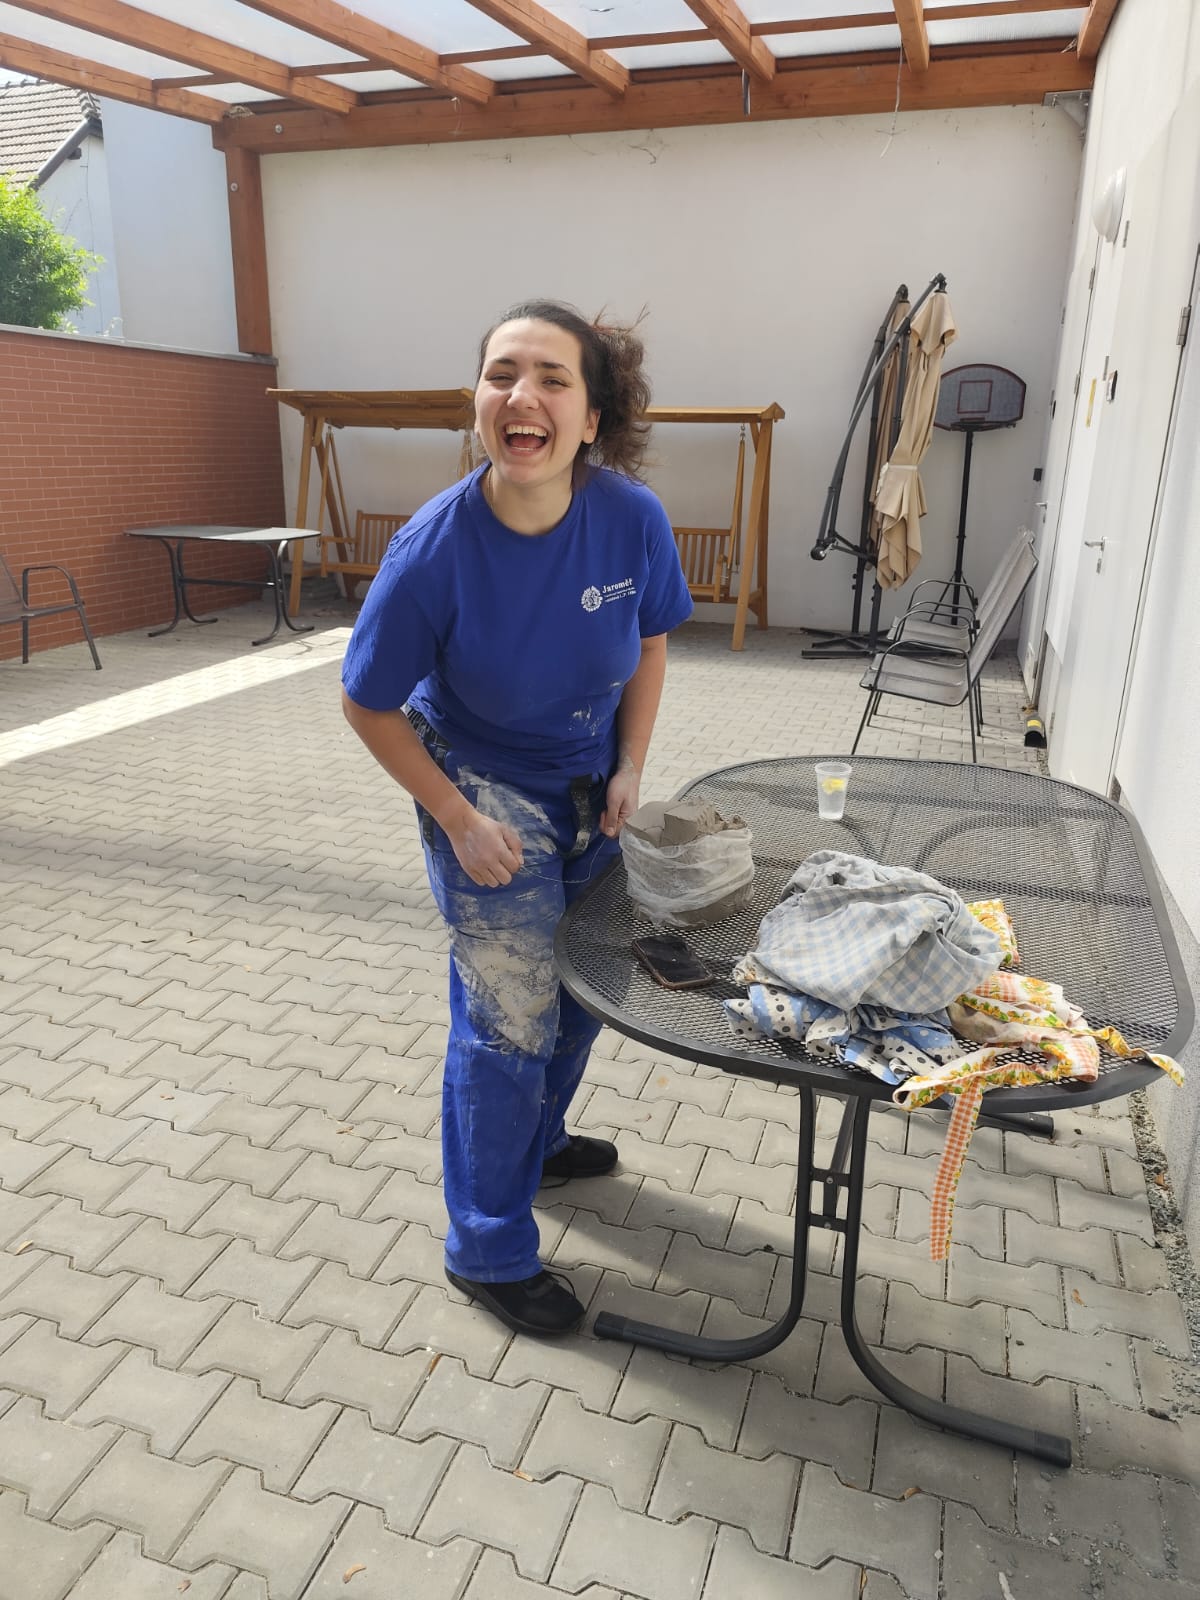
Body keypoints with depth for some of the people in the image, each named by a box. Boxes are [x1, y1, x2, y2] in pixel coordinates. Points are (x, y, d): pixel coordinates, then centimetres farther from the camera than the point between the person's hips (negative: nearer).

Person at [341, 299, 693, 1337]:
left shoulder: (632, 518, -18)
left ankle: (535, 1143, 50)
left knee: (583, 989, 20)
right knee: (510, 1019, -1)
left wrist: (630, 770, -6)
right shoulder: (435, 549, -27)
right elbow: (370, 707, -15)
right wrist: (459, 820, -16)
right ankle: (488, 1250, 23)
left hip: (589, 788, 5)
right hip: (485, 795, -5)